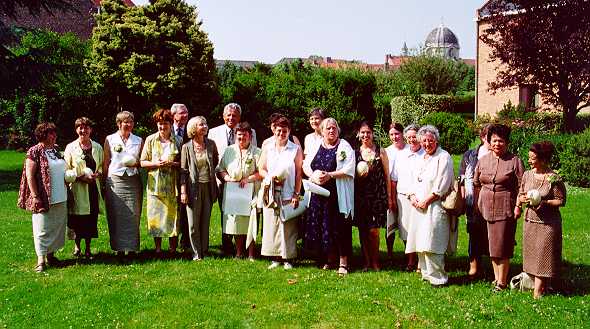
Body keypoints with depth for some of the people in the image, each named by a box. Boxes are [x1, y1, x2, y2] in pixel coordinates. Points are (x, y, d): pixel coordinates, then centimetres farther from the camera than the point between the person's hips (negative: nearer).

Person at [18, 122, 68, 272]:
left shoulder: (56, 150, 12)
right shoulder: (35, 151, -9)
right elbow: (29, 175, -13)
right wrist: (35, 197, -16)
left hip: (60, 198, 7)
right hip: (43, 198, -7)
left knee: (57, 226, 11)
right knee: (42, 229, -2)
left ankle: (51, 254, 23)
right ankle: (41, 260, 3)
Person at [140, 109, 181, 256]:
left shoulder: (178, 141, 5)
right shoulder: (150, 140, 6)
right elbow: (143, 162, 4)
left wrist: (172, 164, -14)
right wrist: (156, 163, -13)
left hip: (172, 185, 0)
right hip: (155, 184, 0)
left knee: (173, 215, 2)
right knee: (155, 216, 2)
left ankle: (173, 249, 12)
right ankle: (157, 248, 13)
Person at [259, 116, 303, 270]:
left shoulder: (296, 149, 3)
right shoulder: (267, 149, 11)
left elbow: (298, 173, 1)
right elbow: (261, 169, 13)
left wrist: (296, 194, -5)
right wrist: (270, 177, -8)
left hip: (288, 194, -2)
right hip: (271, 194, 2)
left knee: (288, 227, -2)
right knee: (271, 225, 1)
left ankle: (288, 259, 7)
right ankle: (275, 258, 10)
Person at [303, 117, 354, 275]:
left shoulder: (344, 147, 0)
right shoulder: (316, 146, 13)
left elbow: (349, 170, -10)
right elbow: (306, 165, 8)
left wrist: (329, 175, -19)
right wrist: (313, 176, -13)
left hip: (339, 194, -4)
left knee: (339, 227, -4)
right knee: (321, 226, 6)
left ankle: (343, 262, 4)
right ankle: (330, 259, 20)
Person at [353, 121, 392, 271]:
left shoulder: (380, 151, 2)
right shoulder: (355, 152, 7)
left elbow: (387, 175, 3)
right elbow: (351, 176, 13)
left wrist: (389, 197, 1)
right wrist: (359, 176, -9)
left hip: (377, 195, -2)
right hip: (360, 196, 2)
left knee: (373, 230, -4)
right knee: (363, 230, 4)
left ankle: (375, 262, 12)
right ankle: (366, 262, 15)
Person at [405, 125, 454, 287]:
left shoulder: (443, 157, -6)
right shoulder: (420, 159, 19)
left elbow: (441, 186, -12)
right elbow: (414, 181, 20)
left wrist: (426, 201, -13)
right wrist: (413, 196, 1)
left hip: (435, 206, -7)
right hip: (419, 206, 8)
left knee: (431, 244, -11)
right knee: (421, 242, 8)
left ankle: (438, 278, -3)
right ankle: (426, 273, 18)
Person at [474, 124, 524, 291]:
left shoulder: (514, 161, -4)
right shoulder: (483, 160, 8)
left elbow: (521, 187, -5)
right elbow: (476, 183, 16)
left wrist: (518, 206, -10)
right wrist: (478, 202, 13)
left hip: (505, 209, -4)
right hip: (486, 208, 4)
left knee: (501, 246, -3)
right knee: (492, 245, 11)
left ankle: (502, 281, 7)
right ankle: (496, 276, 23)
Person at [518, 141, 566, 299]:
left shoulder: (554, 179, -14)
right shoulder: (527, 175, 2)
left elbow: (561, 201, -10)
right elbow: (520, 195, 11)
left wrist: (543, 202, -23)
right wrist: (523, 199, -11)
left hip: (548, 222, -5)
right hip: (530, 220, 5)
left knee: (543, 255, 0)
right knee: (531, 254, 10)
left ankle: (538, 291, 6)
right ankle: (537, 283, 23)